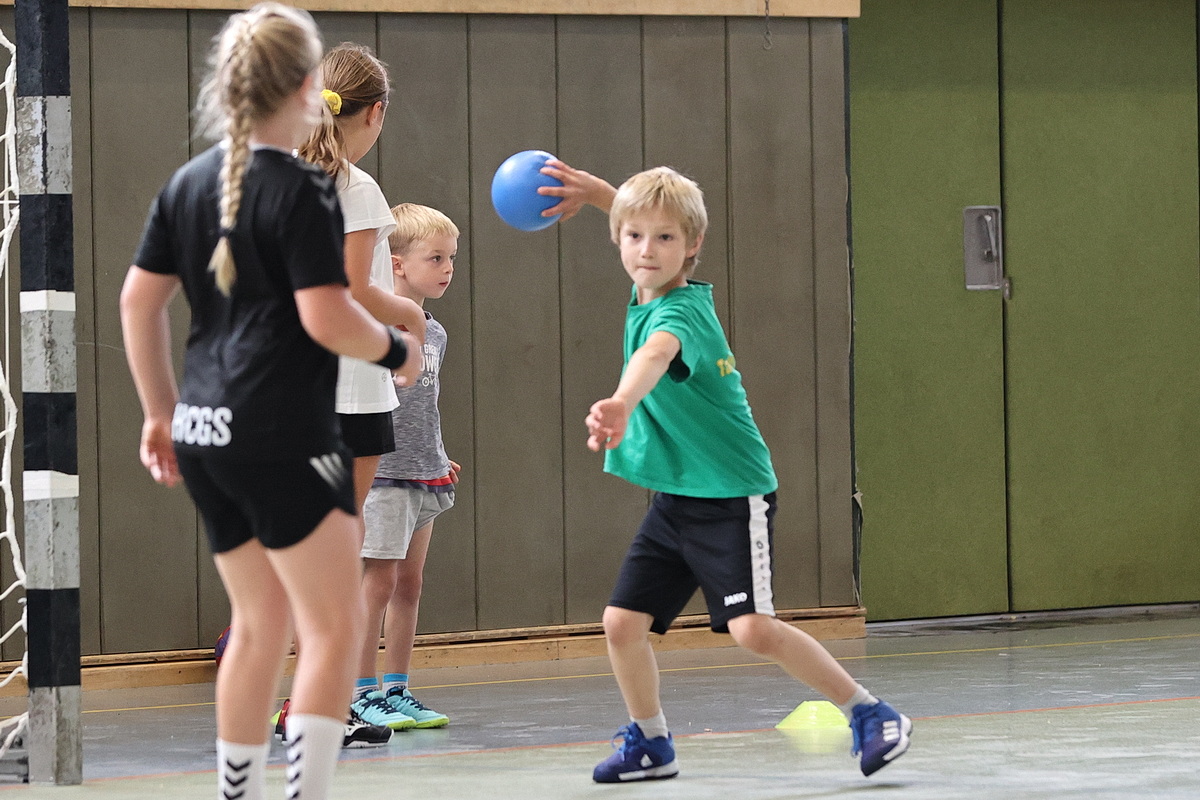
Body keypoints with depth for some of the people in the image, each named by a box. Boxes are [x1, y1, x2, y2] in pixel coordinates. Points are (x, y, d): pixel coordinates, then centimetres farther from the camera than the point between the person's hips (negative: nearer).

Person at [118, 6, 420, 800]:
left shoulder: (191, 182, 11)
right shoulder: (301, 190, -11)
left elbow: (138, 301, 13)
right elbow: (326, 317, -16)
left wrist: (161, 410, 21)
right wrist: (396, 350, 2)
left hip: (203, 435, 8)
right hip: (282, 431, -8)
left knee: (260, 623, 18)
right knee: (335, 624, -4)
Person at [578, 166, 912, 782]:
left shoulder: (680, 313, -23)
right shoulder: (649, 294, 2)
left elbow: (656, 355, -49)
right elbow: (638, 224, 25)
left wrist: (620, 403, -70)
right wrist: (595, 191, 10)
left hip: (731, 495, -8)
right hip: (674, 497, 8)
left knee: (752, 628, -18)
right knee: (623, 620, 1)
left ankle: (870, 714, -2)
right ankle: (650, 743, 21)